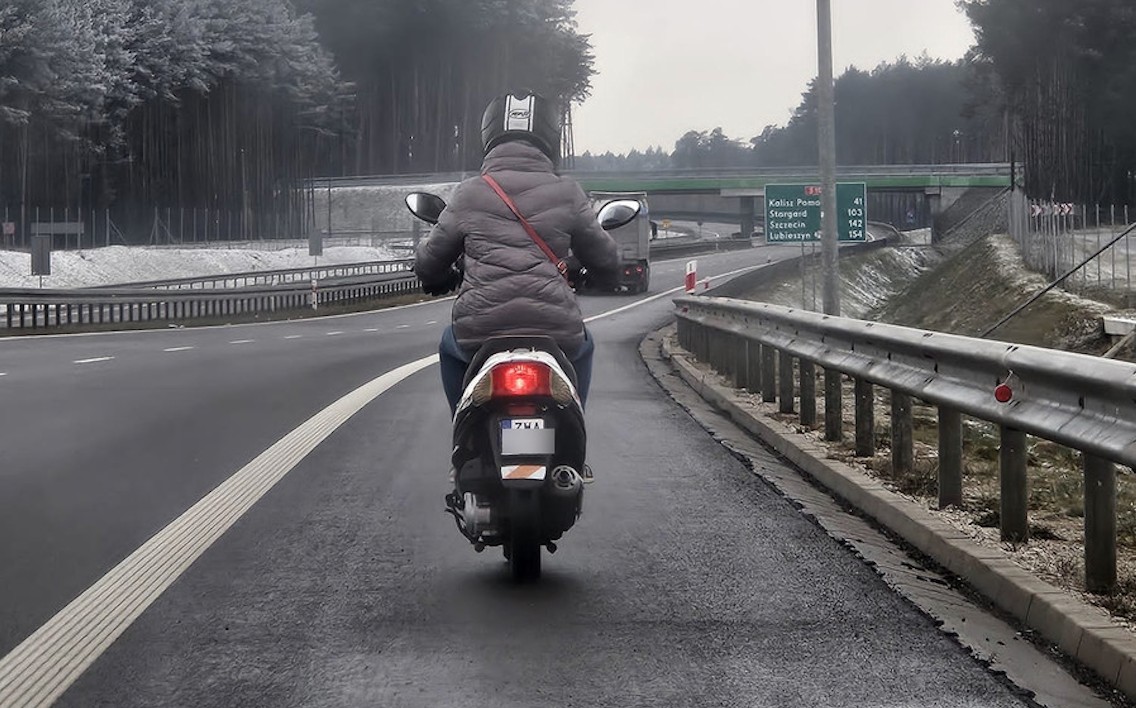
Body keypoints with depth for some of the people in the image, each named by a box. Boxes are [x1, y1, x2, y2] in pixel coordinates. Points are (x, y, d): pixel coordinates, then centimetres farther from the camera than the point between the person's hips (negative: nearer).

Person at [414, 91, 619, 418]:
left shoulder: (469, 194, 5)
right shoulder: (567, 193, 5)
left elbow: (428, 263, 13)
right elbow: (606, 262, 13)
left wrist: (443, 280, 38)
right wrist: (588, 273, 38)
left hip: (479, 331, 0)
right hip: (555, 330, 0)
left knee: (450, 347, 36)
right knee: (583, 346, 36)